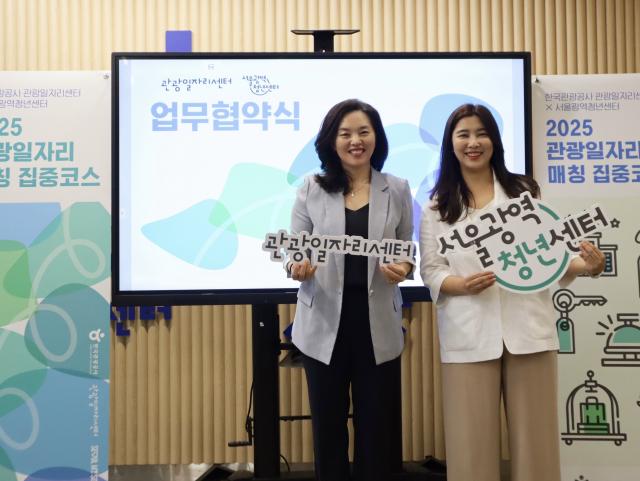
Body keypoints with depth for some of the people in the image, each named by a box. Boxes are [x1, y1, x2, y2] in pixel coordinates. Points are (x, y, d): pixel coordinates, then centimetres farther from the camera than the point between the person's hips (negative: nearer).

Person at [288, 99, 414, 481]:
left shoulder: (397, 190, 5)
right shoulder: (311, 189, 1)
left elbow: (408, 253, 10)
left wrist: (403, 269, -12)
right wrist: (298, 268, -19)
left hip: (379, 327, 1)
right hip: (325, 325, 0)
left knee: (376, 428, 10)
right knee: (328, 428, 10)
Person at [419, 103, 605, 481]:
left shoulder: (524, 191, 11)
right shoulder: (437, 206, 9)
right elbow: (430, 269, 4)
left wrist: (585, 265, -13)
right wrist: (461, 284, -16)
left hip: (527, 327, 1)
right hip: (469, 335, 0)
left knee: (535, 439, 5)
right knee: (472, 441, 3)